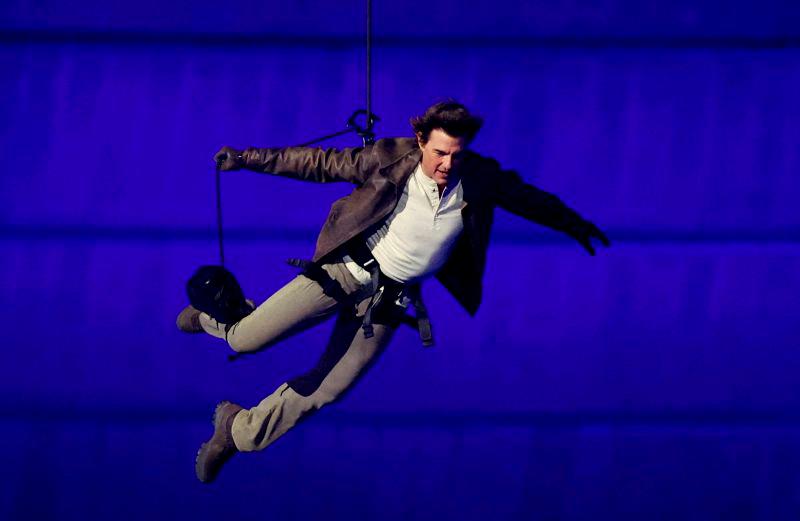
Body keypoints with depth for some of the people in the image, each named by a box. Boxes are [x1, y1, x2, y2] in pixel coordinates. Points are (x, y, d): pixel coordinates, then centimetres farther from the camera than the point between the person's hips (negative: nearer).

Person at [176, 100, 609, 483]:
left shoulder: (479, 179, -9)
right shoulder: (390, 159, -16)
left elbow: (526, 197, 10)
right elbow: (320, 164, -9)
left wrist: (571, 223, 23)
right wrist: (248, 158, -9)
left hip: (391, 297, 3)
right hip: (347, 271, -3)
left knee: (322, 392, 3)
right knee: (248, 340, -9)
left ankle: (239, 432, 26)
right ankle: (216, 313, 30)